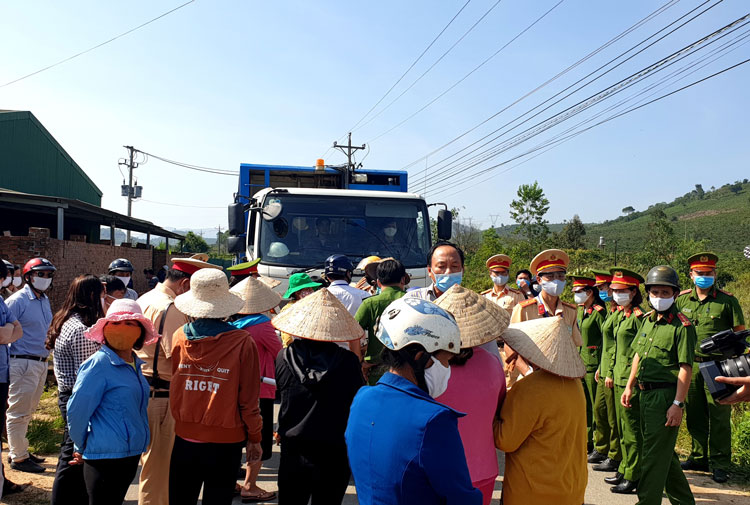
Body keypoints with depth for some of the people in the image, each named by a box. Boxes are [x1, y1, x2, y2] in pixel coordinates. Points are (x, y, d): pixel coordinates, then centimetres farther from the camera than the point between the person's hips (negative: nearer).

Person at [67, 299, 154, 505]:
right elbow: (77, 411, -15)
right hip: (105, 456, -8)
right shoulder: (98, 364, -16)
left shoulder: (134, 364, 8)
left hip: (131, 454, 8)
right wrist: (82, 448, -2)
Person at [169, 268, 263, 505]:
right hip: (225, 441, -2)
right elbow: (248, 398, -8)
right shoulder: (242, 342, -14)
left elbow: (172, 386, 7)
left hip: (184, 438, 3)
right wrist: (254, 438, 2)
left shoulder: (179, 337, -6)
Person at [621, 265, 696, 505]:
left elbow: (685, 368, -16)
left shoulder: (682, 326, -12)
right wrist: (629, 386, 18)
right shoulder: (647, 320, 11)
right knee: (663, 451, 19)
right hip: (646, 394, 8)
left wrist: (678, 404, -19)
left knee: (654, 454, -2)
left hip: (665, 395, -8)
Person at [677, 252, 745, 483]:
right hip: (691, 364, 4)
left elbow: (740, 332, 1)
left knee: (719, 417, 0)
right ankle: (699, 458, 26)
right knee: (694, 415, 12)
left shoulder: (727, 300, -3)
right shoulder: (682, 299, 6)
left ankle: (720, 464, 11)